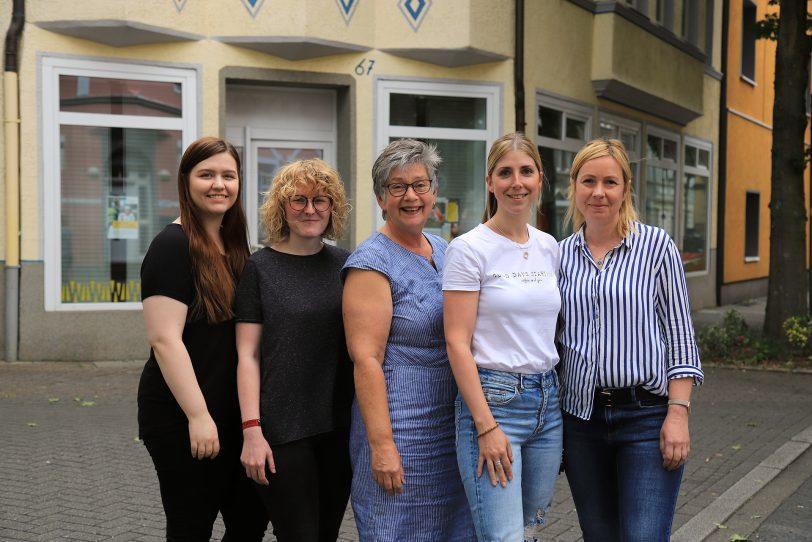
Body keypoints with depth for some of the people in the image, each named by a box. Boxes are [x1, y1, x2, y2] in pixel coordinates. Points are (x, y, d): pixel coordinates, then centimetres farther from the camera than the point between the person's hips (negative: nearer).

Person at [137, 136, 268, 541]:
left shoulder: (233, 245, 11)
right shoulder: (173, 246, -13)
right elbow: (164, 339, -19)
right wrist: (198, 415, -21)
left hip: (232, 412, 8)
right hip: (183, 417, -8)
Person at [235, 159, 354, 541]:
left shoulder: (346, 265, 8)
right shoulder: (261, 267, -2)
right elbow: (248, 355, -5)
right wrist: (251, 430, -12)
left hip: (340, 426, 4)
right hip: (283, 431, -4)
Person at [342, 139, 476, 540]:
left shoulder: (442, 250, 11)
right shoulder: (372, 263, -12)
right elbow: (366, 360, -18)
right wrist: (381, 444, -22)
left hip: (451, 427, 7)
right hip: (401, 430, -7)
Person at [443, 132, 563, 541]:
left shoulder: (549, 247, 10)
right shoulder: (469, 249, -9)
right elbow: (457, 343, -12)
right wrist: (486, 426, -16)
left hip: (547, 400, 6)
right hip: (493, 399, -6)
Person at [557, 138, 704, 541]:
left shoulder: (656, 246, -3)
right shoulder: (561, 254, 6)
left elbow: (680, 336, -3)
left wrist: (678, 413, -10)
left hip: (646, 416, -3)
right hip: (581, 416, 4)